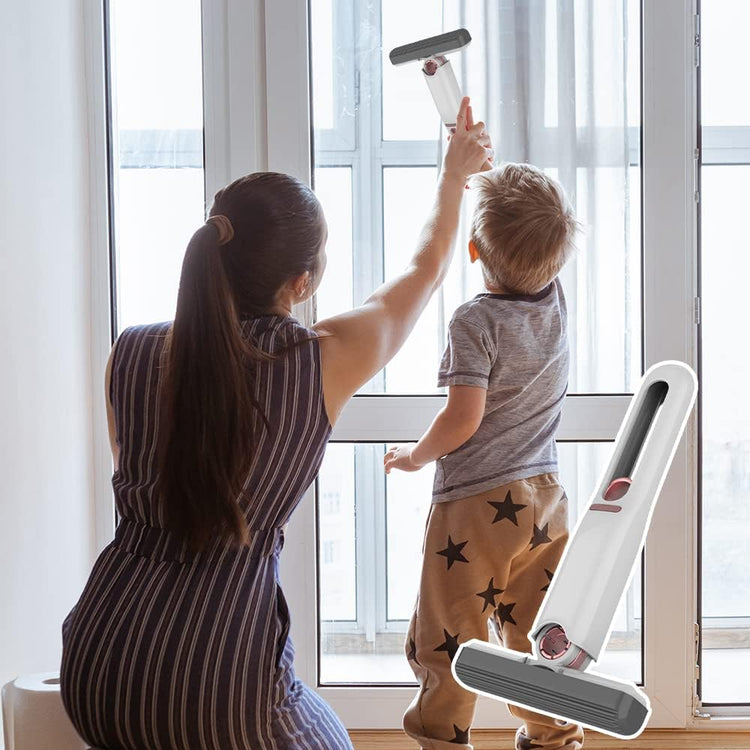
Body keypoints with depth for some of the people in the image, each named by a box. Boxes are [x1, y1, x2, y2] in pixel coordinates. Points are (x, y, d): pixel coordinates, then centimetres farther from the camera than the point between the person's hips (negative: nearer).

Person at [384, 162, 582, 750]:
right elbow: (541, 253, 22)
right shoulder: (556, 303, 1)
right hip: (545, 500, 7)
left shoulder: (476, 321, -17)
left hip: (476, 506, -6)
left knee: (446, 639, 6)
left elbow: (463, 419, -21)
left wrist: (416, 455, -3)